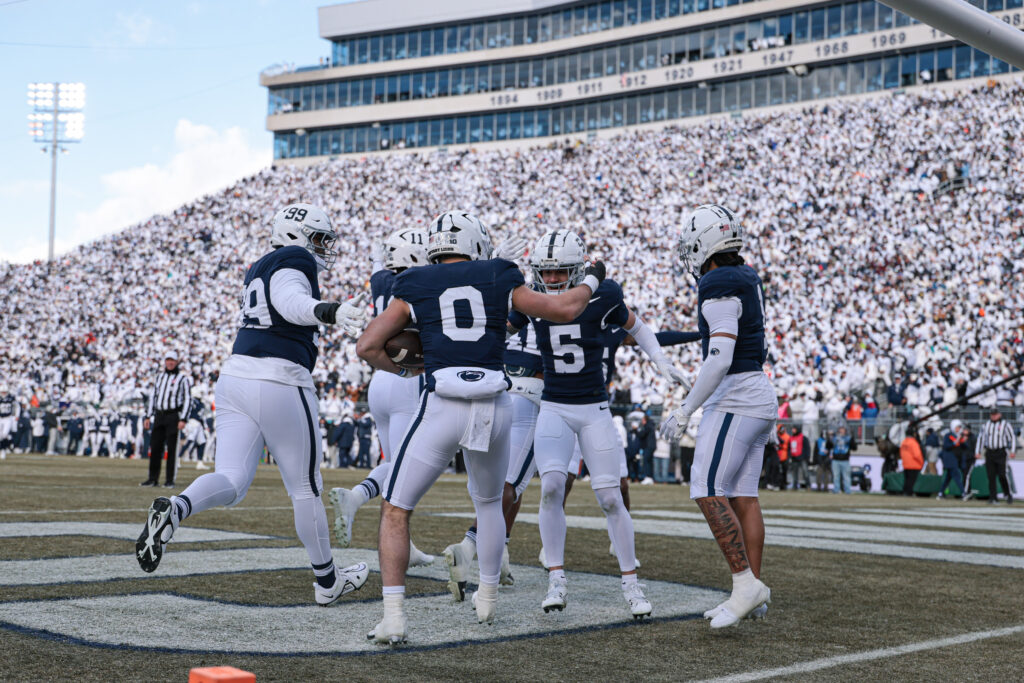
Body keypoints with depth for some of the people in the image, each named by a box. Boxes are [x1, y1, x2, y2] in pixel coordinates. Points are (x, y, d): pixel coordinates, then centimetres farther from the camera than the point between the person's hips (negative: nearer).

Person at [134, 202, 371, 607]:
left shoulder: (259, 270, 22)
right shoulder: (294, 261, -4)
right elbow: (292, 302, -25)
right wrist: (329, 312, -43)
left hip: (236, 377, 8)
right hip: (279, 384, -8)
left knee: (231, 483, 0)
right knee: (305, 488, 7)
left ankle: (174, 509, -32)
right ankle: (327, 582, 20)